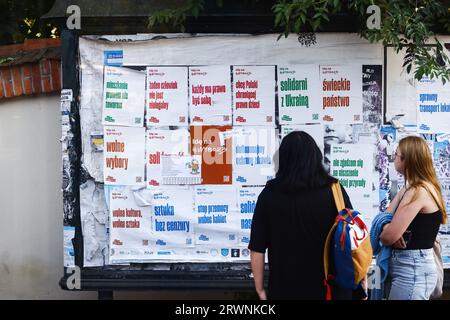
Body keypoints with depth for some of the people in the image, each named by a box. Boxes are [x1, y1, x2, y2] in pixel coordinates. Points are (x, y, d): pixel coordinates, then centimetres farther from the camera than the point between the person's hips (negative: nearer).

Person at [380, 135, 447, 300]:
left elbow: (388, 237, -22)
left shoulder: (419, 191, -20)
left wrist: (386, 231, 1)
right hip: (406, 266, 9)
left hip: (413, 270, -9)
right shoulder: (409, 188, 13)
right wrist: (387, 228, -14)